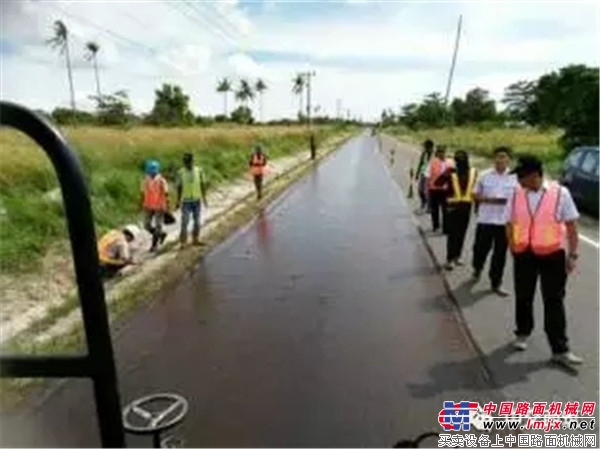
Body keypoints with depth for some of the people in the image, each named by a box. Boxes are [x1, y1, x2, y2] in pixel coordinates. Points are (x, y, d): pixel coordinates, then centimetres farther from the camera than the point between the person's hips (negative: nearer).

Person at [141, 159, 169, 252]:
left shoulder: (161, 181, -13)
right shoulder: (146, 180, 2)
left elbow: (166, 194, -11)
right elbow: (143, 193, 10)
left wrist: (165, 207, -14)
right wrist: (142, 204, 10)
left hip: (159, 207, -5)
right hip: (148, 206, 5)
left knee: (158, 226, 2)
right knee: (147, 225, 6)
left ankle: (154, 245, 15)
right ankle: (161, 234, 30)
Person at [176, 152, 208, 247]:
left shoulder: (199, 171, -4)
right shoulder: (181, 173, -6)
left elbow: (203, 185, 4)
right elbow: (179, 187, 1)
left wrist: (204, 198, 4)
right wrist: (178, 201, 3)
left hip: (197, 200, 2)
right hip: (186, 201, -2)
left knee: (197, 221, 12)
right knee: (184, 223, -6)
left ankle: (195, 240, 27)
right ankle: (183, 243, 1)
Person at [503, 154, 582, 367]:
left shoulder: (560, 193, -9)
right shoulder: (516, 195, -1)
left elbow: (571, 226, -4)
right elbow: (510, 225, 7)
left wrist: (572, 255, -4)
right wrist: (513, 248, 2)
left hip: (552, 255, -2)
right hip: (524, 255, 3)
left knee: (554, 302, 3)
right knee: (523, 298, 16)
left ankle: (560, 350, 14)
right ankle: (522, 333, 39)